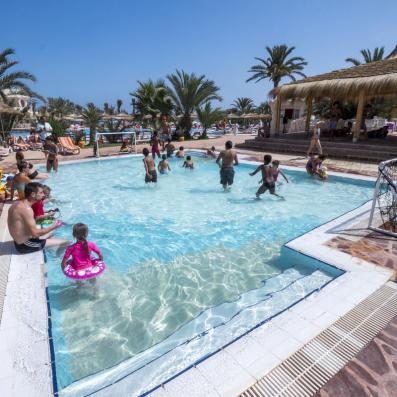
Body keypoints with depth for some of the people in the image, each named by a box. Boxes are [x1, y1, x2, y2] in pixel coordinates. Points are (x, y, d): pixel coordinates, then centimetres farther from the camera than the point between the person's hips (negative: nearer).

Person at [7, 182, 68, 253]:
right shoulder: (27, 209, -27)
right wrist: (53, 227, -15)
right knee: (65, 243, -10)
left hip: (19, 242, 10)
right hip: (25, 246, -10)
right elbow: (35, 233, -28)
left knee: (49, 233, 31)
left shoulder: (17, 204, 3)